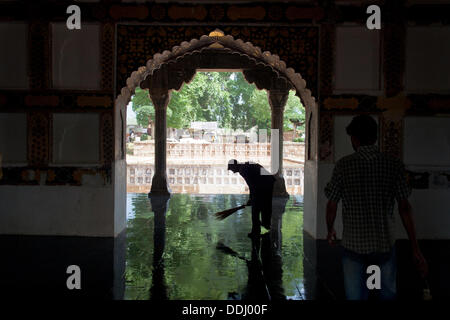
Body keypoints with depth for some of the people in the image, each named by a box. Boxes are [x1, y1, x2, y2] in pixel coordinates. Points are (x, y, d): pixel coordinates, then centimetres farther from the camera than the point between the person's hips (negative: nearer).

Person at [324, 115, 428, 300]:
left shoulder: (343, 165, -8)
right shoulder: (394, 166, -5)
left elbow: (332, 205, -2)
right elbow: (405, 209, -6)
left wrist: (330, 231, 17)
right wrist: (416, 250, -2)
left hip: (353, 245, -1)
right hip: (385, 244, 1)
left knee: (355, 296, 10)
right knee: (388, 295, 19)